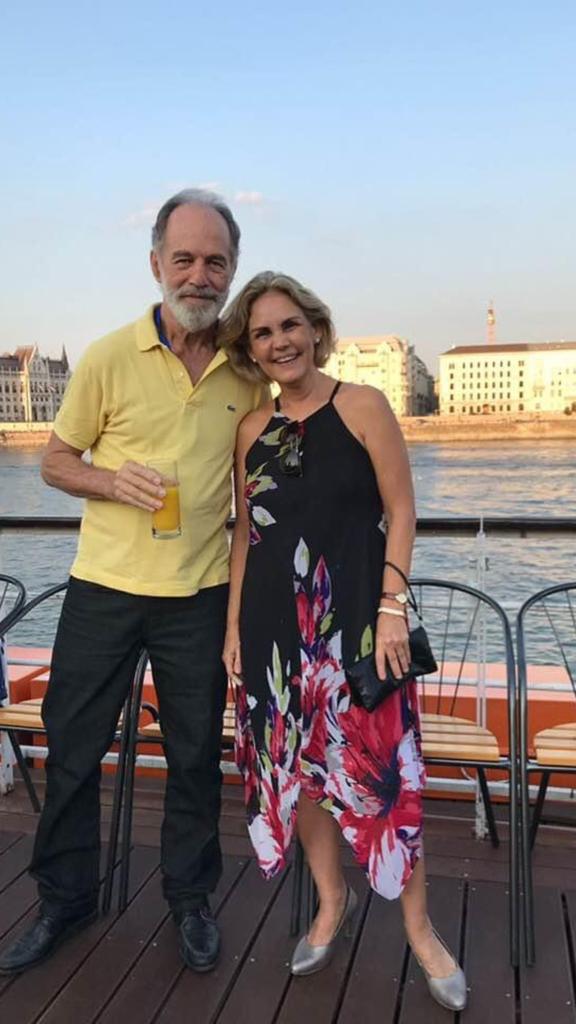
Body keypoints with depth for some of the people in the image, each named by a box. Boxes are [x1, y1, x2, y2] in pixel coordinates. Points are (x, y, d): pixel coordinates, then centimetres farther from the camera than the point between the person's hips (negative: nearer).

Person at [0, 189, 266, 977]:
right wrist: (112, 481, -19)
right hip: (103, 588, -1)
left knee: (197, 755, 12)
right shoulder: (109, 357, -6)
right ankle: (65, 900, 34)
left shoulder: (246, 370, 1)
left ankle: (191, 899, 35)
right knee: (72, 749, 11)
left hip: (200, 595, 1)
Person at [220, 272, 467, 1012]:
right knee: (293, 763, 12)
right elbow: (245, 532, 11)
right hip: (276, 621, 4)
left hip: (356, 614, -4)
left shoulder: (362, 407, -3)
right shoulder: (252, 430, 8)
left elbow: (400, 512, -5)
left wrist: (391, 606, -12)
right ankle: (331, 902, 36)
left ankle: (417, 926, 24)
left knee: (381, 767, 1)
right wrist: (234, 627, 8)